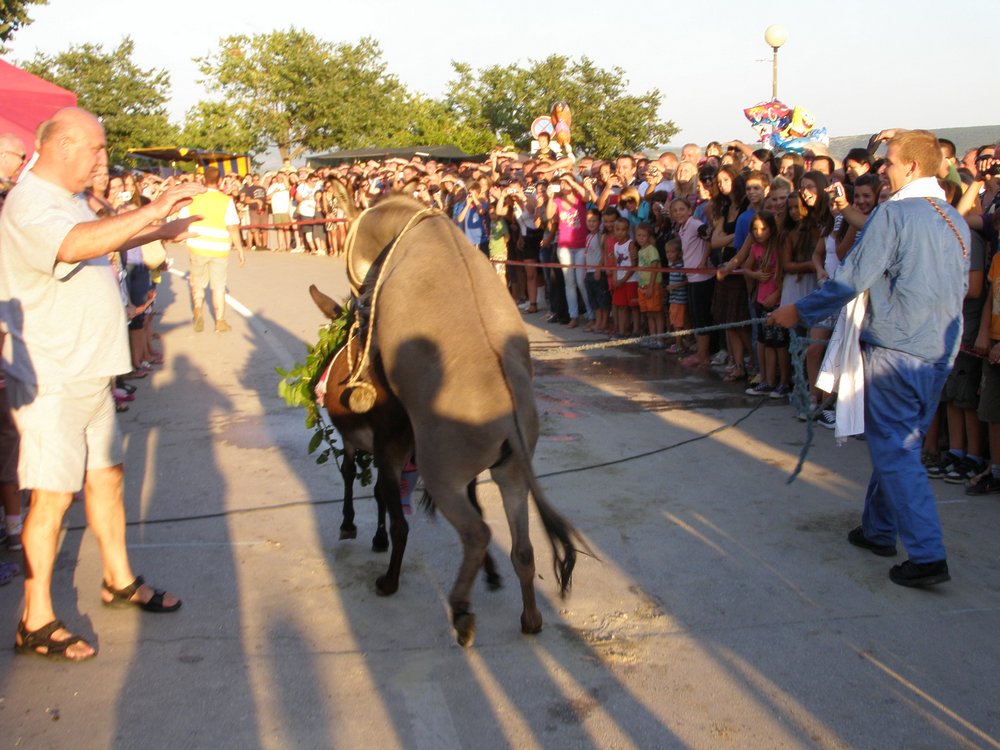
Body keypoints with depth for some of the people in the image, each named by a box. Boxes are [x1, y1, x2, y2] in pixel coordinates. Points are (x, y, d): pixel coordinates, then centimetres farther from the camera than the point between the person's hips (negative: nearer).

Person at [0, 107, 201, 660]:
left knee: (106, 475, 18)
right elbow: (75, 245, -40)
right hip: (51, 381, -10)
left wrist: (159, 231, 32)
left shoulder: (68, 199, 14)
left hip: (89, 373, 10)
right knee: (53, 495, -3)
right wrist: (150, 211, -38)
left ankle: (119, 580, 33)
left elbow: (101, 241, 35)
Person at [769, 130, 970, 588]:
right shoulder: (957, 222, 11)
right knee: (897, 443, 19)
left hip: (896, 348, -8)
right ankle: (879, 529, 31)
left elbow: (853, 278, -14)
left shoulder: (894, 213, -12)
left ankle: (928, 555, -5)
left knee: (896, 451, -2)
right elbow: (958, 289, 19)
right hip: (941, 352, 8)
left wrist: (801, 311, -3)